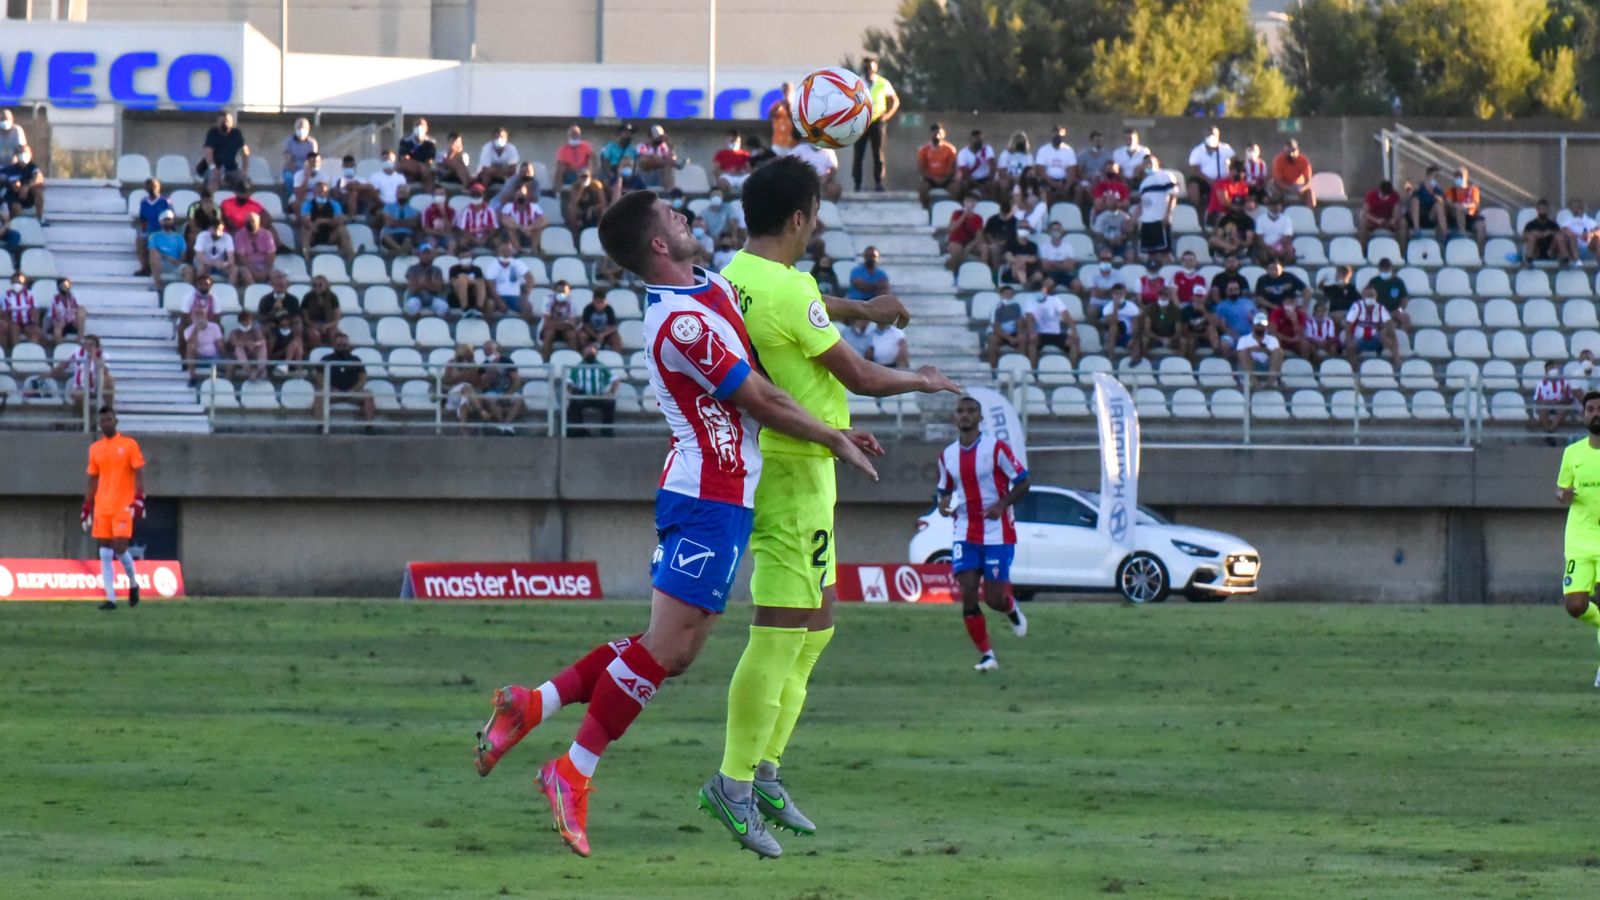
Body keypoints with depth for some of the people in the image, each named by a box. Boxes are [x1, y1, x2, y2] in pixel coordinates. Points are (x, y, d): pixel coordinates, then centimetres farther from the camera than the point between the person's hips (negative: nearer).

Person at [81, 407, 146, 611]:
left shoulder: (129, 445, -1)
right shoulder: (95, 449, 11)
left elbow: (139, 474, -4)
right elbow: (93, 481, 17)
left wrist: (138, 501, -15)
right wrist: (87, 509, 14)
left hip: (123, 506, -4)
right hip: (102, 508, 4)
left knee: (119, 547, -12)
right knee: (105, 553, -1)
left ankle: (133, 584, 14)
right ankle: (110, 598, 0)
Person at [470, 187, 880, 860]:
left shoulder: (710, 286, 11)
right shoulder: (682, 324, -19)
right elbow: (761, 402, -14)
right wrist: (837, 441, -2)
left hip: (707, 495, 10)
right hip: (714, 498, -10)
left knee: (673, 653, 9)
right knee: (667, 646, -9)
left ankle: (533, 705, 11)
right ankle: (573, 774, -5)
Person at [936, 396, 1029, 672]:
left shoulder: (996, 448, -8)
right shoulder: (948, 455, 7)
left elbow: (1022, 483, -5)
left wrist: (1001, 504, -21)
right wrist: (943, 503, -5)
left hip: (997, 533, -4)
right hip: (965, 533, 4)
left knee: (994, 598, -5)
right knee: (968, 594, -11)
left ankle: (1012, 609, 34)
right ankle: (986, 655, -1)